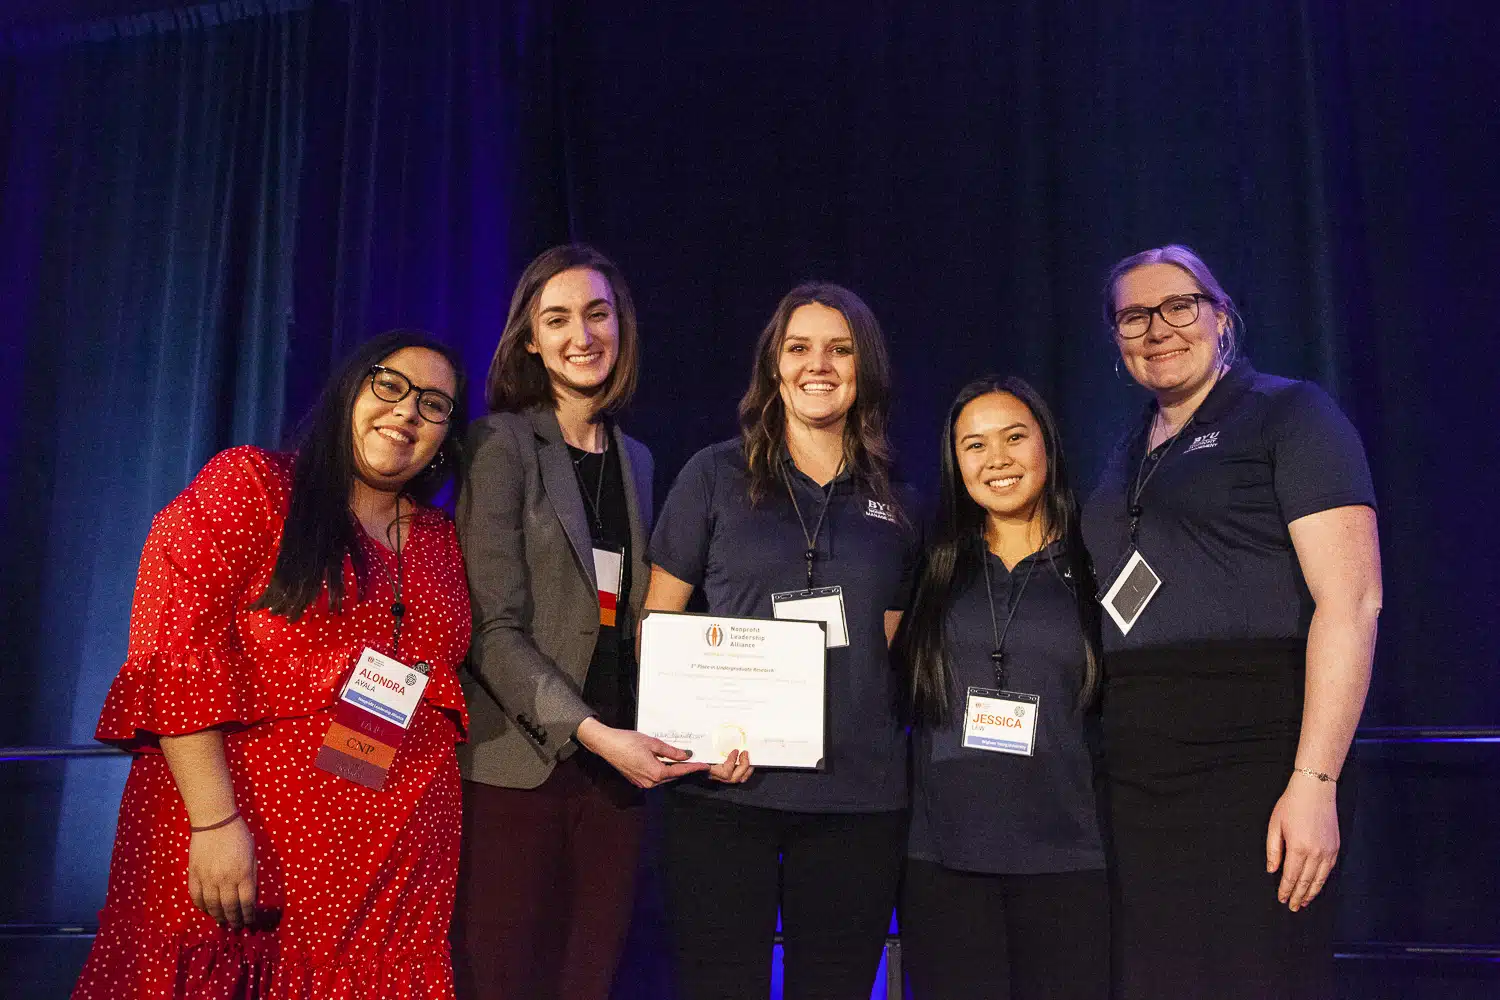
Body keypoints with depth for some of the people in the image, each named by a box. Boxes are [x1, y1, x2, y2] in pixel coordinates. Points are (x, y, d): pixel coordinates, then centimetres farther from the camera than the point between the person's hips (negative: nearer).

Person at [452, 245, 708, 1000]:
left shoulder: (636, 459, 14)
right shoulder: (501, 444, -3)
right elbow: (492, 626, -10)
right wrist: (591, 733, -17)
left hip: (616, 769, 5)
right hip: (517, 768, -5)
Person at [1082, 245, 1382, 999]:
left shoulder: (1289, 414, -1)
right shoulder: (1129, 454, 18)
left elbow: (1352, 599, -11)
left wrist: (1314, 781, -18)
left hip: (1251, 762, -6)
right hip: (1130, 773, 6)